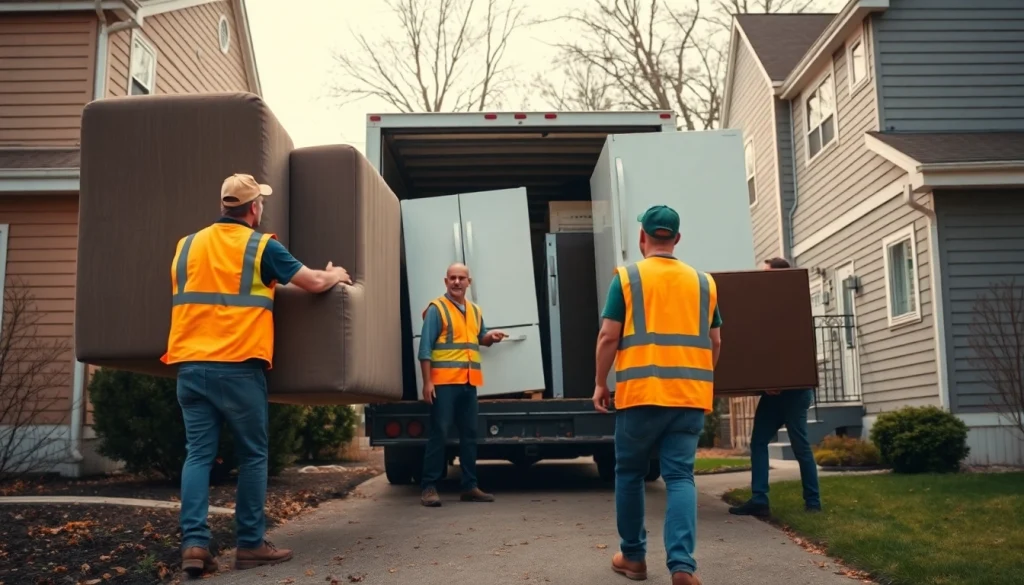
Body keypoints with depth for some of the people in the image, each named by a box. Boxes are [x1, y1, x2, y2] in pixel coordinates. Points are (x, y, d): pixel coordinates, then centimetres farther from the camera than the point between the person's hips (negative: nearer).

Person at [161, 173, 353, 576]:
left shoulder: (187, 246, 14)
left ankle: (194, 543, -3)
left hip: (190, 366, 5)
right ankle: (250, 545, 9)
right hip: (238, 367, -4)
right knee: (252, 456, 6)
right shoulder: (261, 246, 0)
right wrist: (336, 275, 26)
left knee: (199, 453, 6)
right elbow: (314, 282, 3)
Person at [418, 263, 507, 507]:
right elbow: (425, 348, -9)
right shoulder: (436, 309, -4)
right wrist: (427, 381, -16)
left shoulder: (475, 310, 16)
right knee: (439, 434, -6)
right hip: (444, 381, -7)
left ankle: (469, 486, 18)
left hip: (469, 383, 7)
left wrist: (490, 337, 6)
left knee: (469, 434, 10)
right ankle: (429, 487, 0)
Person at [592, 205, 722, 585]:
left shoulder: (627, 278, 0)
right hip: (690, 394, 3)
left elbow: (608, 336, -4)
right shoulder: (703, 282, 11)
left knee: (629, 473, 13)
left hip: (641, 392, -2)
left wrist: (600, 383, 7)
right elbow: (715, 342, 14)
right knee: (680, 476, 2)